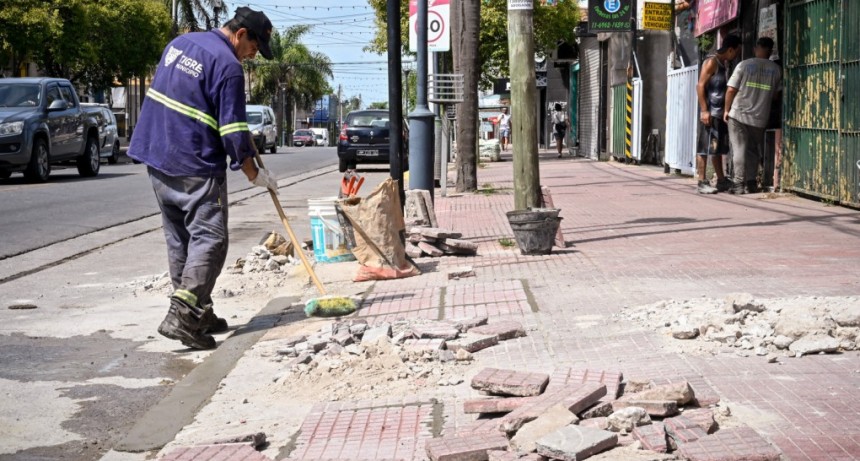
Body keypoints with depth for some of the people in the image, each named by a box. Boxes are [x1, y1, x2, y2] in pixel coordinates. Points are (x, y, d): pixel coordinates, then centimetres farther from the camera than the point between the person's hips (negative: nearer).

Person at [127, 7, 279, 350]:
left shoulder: (179, 43, 12)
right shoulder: (228, 66, -13)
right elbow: (233, 132, -14)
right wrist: (255, 175, -2)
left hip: (157, 158, 9)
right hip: (196, 168, -9)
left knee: (179, 240, 12)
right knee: (209, 240, -6)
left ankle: (199, 314, 18)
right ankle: (182, 317, -16)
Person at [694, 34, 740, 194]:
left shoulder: (725, 64, 18)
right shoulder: (712, 62, -9)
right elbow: (700, 86, -15)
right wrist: (704, 110, -21)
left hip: (721, 113, 9)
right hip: (710, 113, -9)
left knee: (718, 148, 14)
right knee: (706, 148, -8)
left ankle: (721, 180, 21)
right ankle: (702, 182, -7)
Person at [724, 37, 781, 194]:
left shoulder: (744, 65, -6)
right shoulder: (775, 69, 2)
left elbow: (731, 90, -7)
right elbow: (776, 94, 8)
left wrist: (727, 110, 3)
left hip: (738, 114, -2)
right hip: (760, 117, 2)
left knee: (739, 149, 0)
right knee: (754, 151, 13)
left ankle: (739, 184, -3)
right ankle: (750, 183, 12)